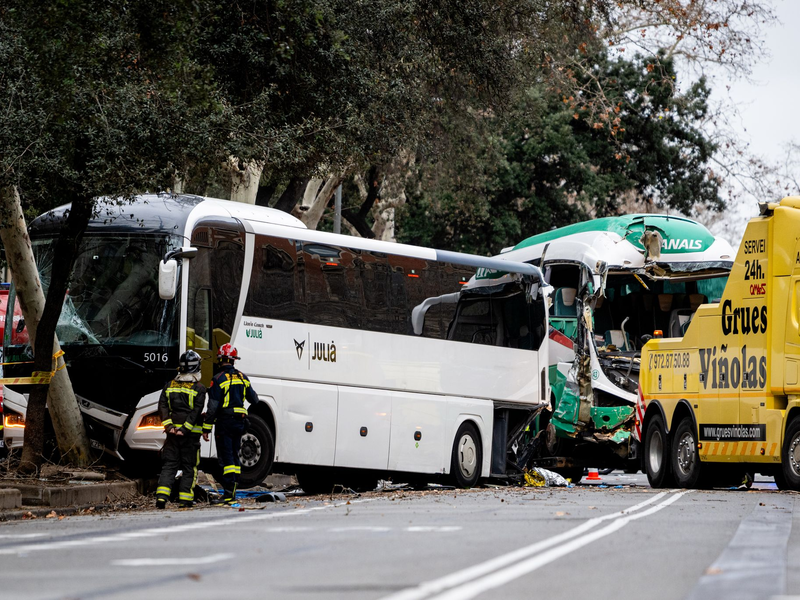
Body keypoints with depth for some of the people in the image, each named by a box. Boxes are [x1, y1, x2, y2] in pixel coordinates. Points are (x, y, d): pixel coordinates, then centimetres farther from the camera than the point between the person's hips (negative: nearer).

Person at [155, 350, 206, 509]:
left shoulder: (169, 386, 9)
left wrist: (169, 426, -7)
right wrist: (185, 429, -15)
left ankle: (161, 496, -12)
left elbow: (162, 407, -1)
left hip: (172, 432, 3)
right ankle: (185, 499, 4)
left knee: (168, 466, 5)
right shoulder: (199, 388, -4)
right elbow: (196, 411, -13)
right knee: (189, 467, 6)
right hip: (191, 434, -3)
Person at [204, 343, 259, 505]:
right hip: (240, 422, 6)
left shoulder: (218, 379, -11)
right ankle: (233, 492, 16)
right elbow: (254, 399, 20)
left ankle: (229, 493, -14)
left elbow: (212, 407, -14)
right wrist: (255, 396, 44)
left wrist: (206, 428, -10)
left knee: (226, 458, -6)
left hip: (224, 422, -6)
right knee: (234, 456, 14)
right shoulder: (242, 377, 8)